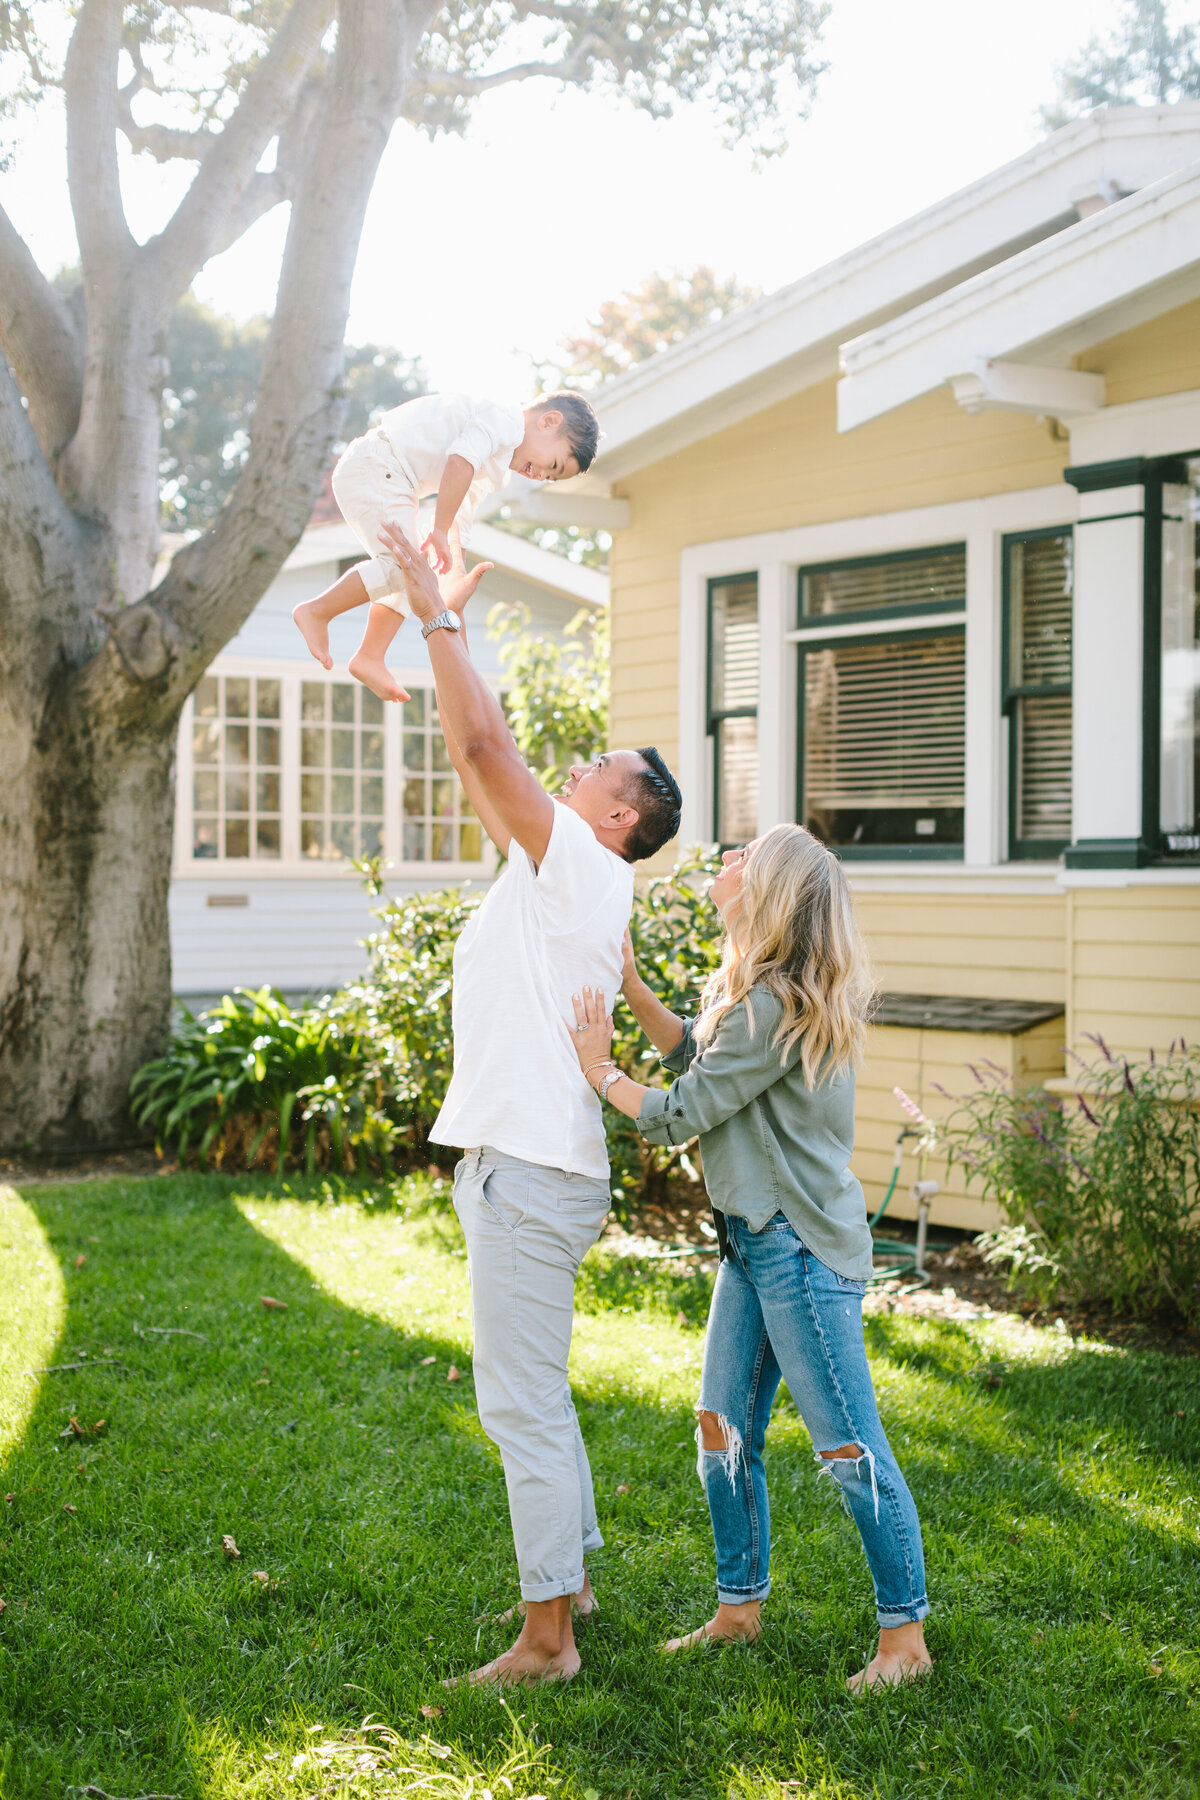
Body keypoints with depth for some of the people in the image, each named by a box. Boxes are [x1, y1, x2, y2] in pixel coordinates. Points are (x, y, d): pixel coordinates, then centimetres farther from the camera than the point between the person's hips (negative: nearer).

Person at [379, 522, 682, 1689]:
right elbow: (474, 757, 17)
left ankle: (547, 1638, 2)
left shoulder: (582, 869, -11)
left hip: (534, 1170, -10)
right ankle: (568, 1575, 33)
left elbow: (485, 743, -17)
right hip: (515, 1160, 10)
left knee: (524, 1402, -5)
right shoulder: (547, 870, 14)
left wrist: (436, 615, -10)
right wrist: (442, 627, 16)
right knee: (528, 1394, 20)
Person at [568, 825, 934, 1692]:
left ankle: (906, 1636, 10)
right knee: (723, 1432, 15)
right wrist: (627, 977, 12)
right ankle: (741, 1608, 29)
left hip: (802, 1247, -10)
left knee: (849, 1448, -1)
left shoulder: (777, 1005, -22)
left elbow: (677, 1116, -16)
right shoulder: (751, 988, 8)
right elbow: (694, 1052, 20)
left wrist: (598, 1068, -3)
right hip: (754, 1239, 10)